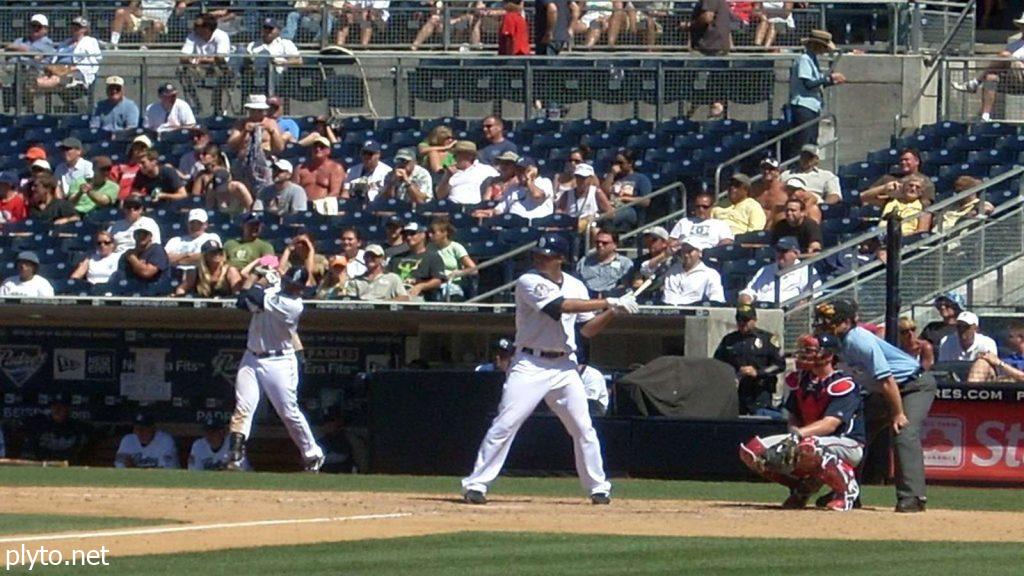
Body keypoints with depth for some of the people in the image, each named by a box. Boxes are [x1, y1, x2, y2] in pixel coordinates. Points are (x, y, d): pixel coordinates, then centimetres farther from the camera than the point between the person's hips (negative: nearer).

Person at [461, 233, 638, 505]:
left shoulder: (576, 286, 9)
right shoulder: (529, 282, -10)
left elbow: (587, 329, 12)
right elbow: (561, 306, -22)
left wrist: (612, 312, -6)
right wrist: (609, 303, -19)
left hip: (565, 366, 5)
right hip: (530, 365, -5)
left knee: (584, 429, 5)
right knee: (505, 424, -11)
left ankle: (598, 487, 18)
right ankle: (476, 484, -7)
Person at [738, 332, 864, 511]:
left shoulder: (843, 385, -17)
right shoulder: (799, 381, 6)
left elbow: (830, 424, -29)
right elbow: (793, 419, 10)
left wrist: (799, 434, -43)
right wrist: (793, 431, -15)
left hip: (847, 445, -8)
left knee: (808, 448, -43)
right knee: (751, 450, -6)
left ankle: (847, 487, -17)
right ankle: (803, 486, 10)